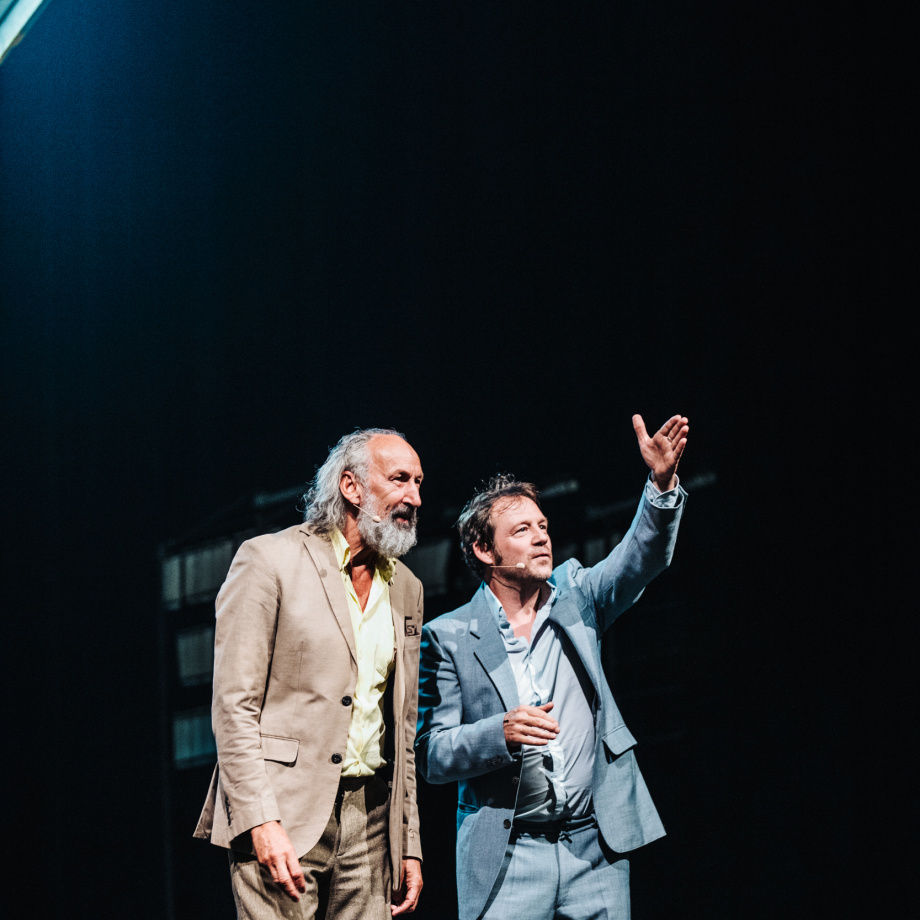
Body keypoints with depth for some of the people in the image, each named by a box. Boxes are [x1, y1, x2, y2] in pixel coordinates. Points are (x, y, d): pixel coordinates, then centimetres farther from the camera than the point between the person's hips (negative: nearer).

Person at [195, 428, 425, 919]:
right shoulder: (269, 560, -4)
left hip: (369, 822, 6)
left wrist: (409, 845, 14)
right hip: (282, 818, -6)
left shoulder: (405, 588, 16)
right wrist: (262, 822, -18)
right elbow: (233, 706, -9)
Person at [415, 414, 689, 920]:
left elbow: (641, 558, -4)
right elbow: (430, 755, -2)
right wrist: (500, 734, -20)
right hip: (505, 856, -3)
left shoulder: (574, 598, 11)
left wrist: (662, 483, -20)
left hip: (595, 846, 3)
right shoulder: (448, 637, 1)